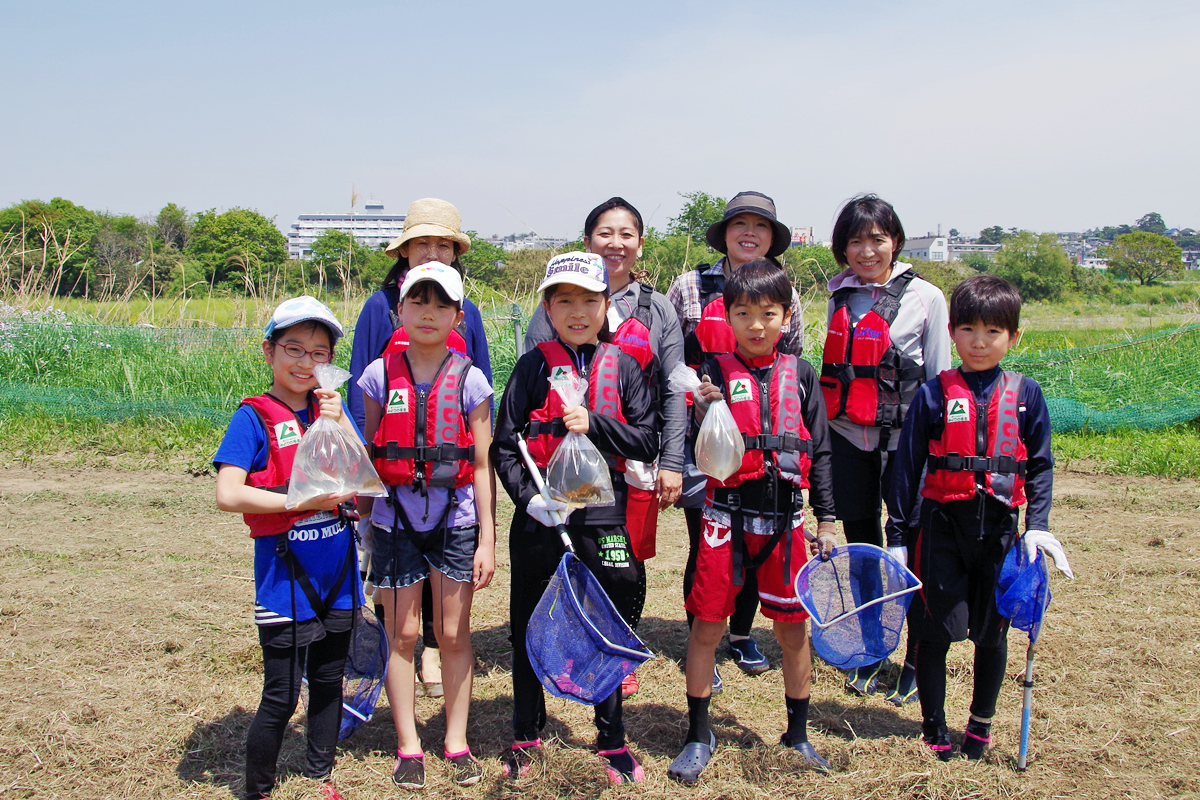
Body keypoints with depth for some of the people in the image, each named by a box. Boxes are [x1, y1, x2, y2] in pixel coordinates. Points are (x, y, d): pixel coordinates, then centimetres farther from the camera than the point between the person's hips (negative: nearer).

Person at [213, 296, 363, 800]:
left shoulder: (331, 409, 6)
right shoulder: (254, 417, -8)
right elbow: (228, 495, -17)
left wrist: (339, 424, -13)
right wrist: (302, 500, -20)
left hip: (338, 572, 5)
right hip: (284, 574, -5)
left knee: (329, 681, 17)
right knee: (281, 696, 0)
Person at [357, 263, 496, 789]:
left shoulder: (469, 381, -3)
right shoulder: (379, 376, -1)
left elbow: (483, 465, -2)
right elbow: (367, 458, 5)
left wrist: (487, 540, -4)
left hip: (455, 522, 0)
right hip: (395, 521, 1)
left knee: (454, 633, 8)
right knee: (402, 634, 7)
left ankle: (456, 741, 22)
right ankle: (408, 747, 19)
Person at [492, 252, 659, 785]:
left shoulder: (623, 367, 4)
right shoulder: (533, 367, 1)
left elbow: (646, 442, -1)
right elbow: (504, 446, 0)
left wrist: (593, 423, -15)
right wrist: (528, 497, -14)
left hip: (604, 515, 0)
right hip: (540, 515, 0)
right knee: (529, 629, 11)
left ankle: (612, 741, 26)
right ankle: (525, 736, 31)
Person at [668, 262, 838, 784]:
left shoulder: (799, 375, 4)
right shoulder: (717, 373, -1)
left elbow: (819, 449, 8)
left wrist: (826, 520, 7)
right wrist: (706, 414, -26)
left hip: (784, 519, 2)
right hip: (727, 517, -1)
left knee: (793, 628, 10)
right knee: (707, 626, 4)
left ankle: (798, 735, 28)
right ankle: (699, 735, 21)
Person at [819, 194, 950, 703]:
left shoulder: (925, 297, -2)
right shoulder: (840, 296, 10)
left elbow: (941, 379, -1)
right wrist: (819, 427, 12)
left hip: (905, 438, -4)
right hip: (848, 436, 4)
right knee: (861, 545, 11)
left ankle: (917, 661, 12)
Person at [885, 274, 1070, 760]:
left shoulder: (1025, 394, 2)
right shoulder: (934, 395, -2)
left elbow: (1041, 465, 6)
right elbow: (907, 466, 0)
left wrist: (1037, 525, -5)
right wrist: (897, 534, -1)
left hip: (999, 528, 2)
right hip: (942, 524, -1)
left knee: (992, 632, 12)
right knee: (936, 629, 1)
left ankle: (981, 725, 32)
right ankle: (934, 728, 19)